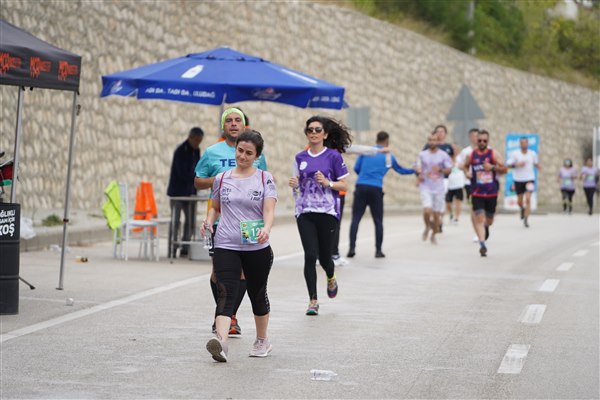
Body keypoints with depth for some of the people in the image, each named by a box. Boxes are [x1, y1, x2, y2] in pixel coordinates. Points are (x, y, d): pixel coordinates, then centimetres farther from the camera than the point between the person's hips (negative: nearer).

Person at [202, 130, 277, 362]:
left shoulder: (264, 179, 0)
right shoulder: (221, 179, 8)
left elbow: (269, 210, -11)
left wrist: (266, 229, -32)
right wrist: (209, 221, 0)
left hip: (257, 248, 0)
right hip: (225, 247, 1)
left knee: (258, 294, 15)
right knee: (226, 295, -15)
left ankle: (262, 341, 34)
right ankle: (221, 343, -31)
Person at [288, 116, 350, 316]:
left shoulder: (333, 156, -1)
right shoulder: (300, 157, 10)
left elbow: (343, 185, 1)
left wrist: (327, 182, -16)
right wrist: (294, 184, -4)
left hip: (327, 212, -2)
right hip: (305, 212, 2)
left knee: (324, 256, 3)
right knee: (310, 255, -8)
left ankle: (331, 278, 39)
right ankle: (313, 300, -1)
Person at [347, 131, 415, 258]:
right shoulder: (389, 157, 11)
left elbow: (356, 168, 5)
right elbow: (401, 170, 25)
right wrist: (413, 170, 44)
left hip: (361, 187, 0)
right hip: (376, 190, 0)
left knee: (355, 219, 1)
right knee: (378, 221, 10)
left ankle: (352, 248, -10)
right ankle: (378, 250, 9)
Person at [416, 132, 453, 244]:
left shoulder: (443, 155, 2)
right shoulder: (422, 155, 5)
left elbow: (449, 170, 3)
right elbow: (418, 168, 14)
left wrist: (440, 170, -17)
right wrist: (419, 174, -8)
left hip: (438, 188, 1)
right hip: (425, 187, -1)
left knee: (437, 214, 6)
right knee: (427, 210, -20)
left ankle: (433, 235, 25)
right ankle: (427, 227, 10)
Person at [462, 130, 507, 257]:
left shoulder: (494, 154, -3)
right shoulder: (471, 155, 1)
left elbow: (504, 169, -6)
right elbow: (465, 166, 20)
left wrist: (492, 167, -23)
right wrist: (466, 172, -2)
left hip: (491, 193, 1)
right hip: (477, 193, -1)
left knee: (489, 220, 15)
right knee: (479, 218, -15)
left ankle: (486, 226, 51)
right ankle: (482, 244, -18)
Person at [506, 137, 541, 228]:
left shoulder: (533, 154, 4)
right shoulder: (514, 154, -4)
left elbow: (536, 163, 18)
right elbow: (508, 165, -4)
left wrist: (538, 166, -4)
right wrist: (517, 165, -21)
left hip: (529, 179, 0)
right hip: (518, 179, 0)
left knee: (528, 199, -15)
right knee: (519, 201, 8)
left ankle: (525, 220, -11)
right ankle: (522, 209, 45)